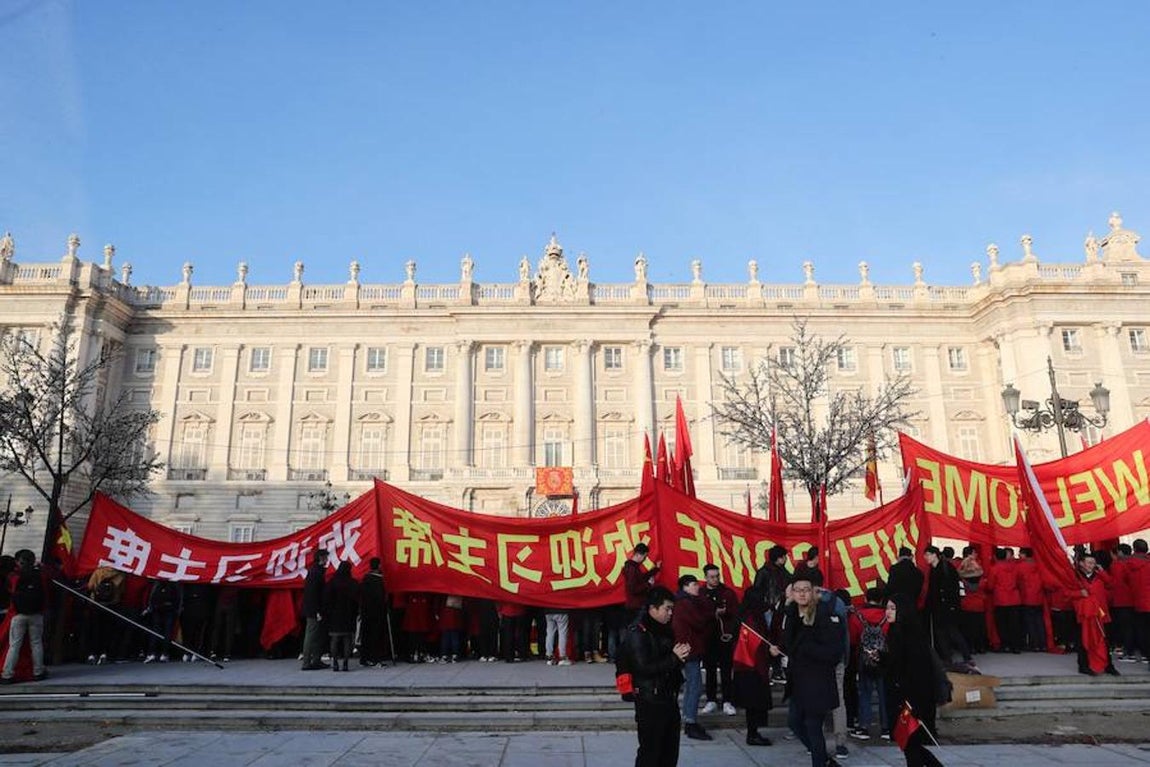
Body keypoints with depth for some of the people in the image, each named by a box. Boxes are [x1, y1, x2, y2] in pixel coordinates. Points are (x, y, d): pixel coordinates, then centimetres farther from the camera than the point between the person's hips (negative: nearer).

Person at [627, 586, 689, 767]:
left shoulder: (664, 629, 11)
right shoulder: (637, 632, -16)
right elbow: (644, 668, -24)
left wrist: (681, 655, -1)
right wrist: (674, 658, -19)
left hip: (669, 697, 9)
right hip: (650, 700, -9)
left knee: (670, 751, 15)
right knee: (650, 751, -2)